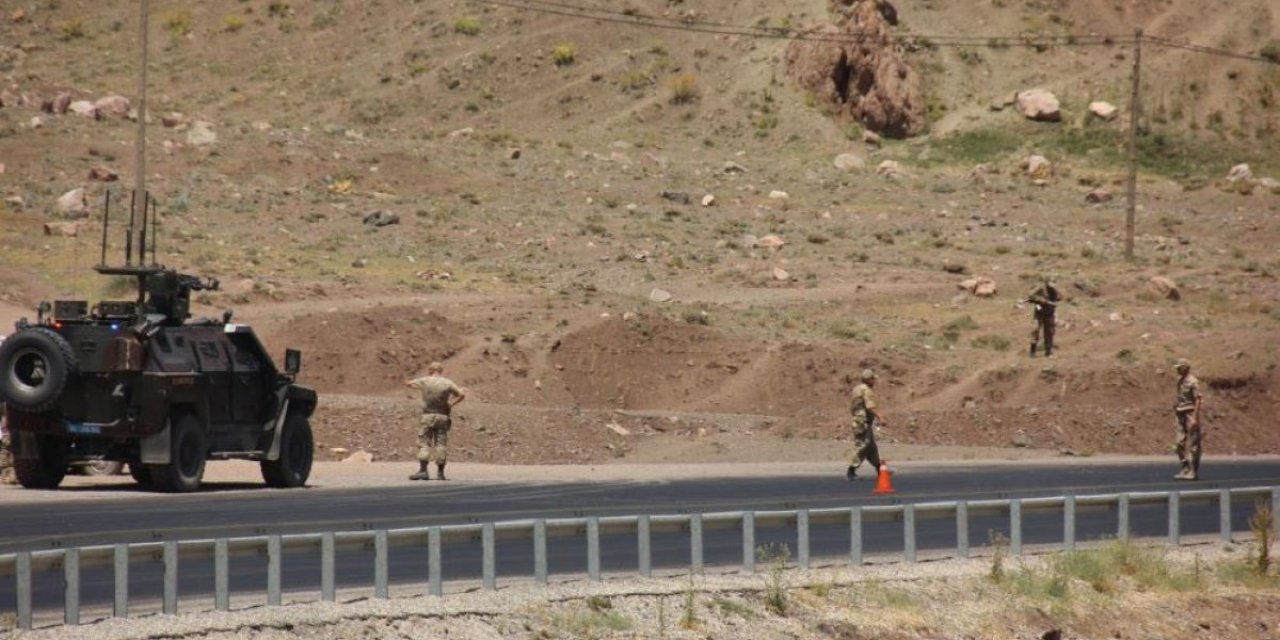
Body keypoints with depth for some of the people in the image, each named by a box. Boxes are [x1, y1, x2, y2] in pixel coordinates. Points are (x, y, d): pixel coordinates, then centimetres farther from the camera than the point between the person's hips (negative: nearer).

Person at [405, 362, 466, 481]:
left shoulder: (425, 381, 0)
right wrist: (451, 404, 7)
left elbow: (409, 383, 15)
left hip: (427, 416, -2)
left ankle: (423, 470, -13)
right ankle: (440, 472, 7)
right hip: (443, 417, 2)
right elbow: (462, 394, -1)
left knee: (424, 443, -1)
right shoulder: (447, 383, 1)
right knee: (441, 444, 6)